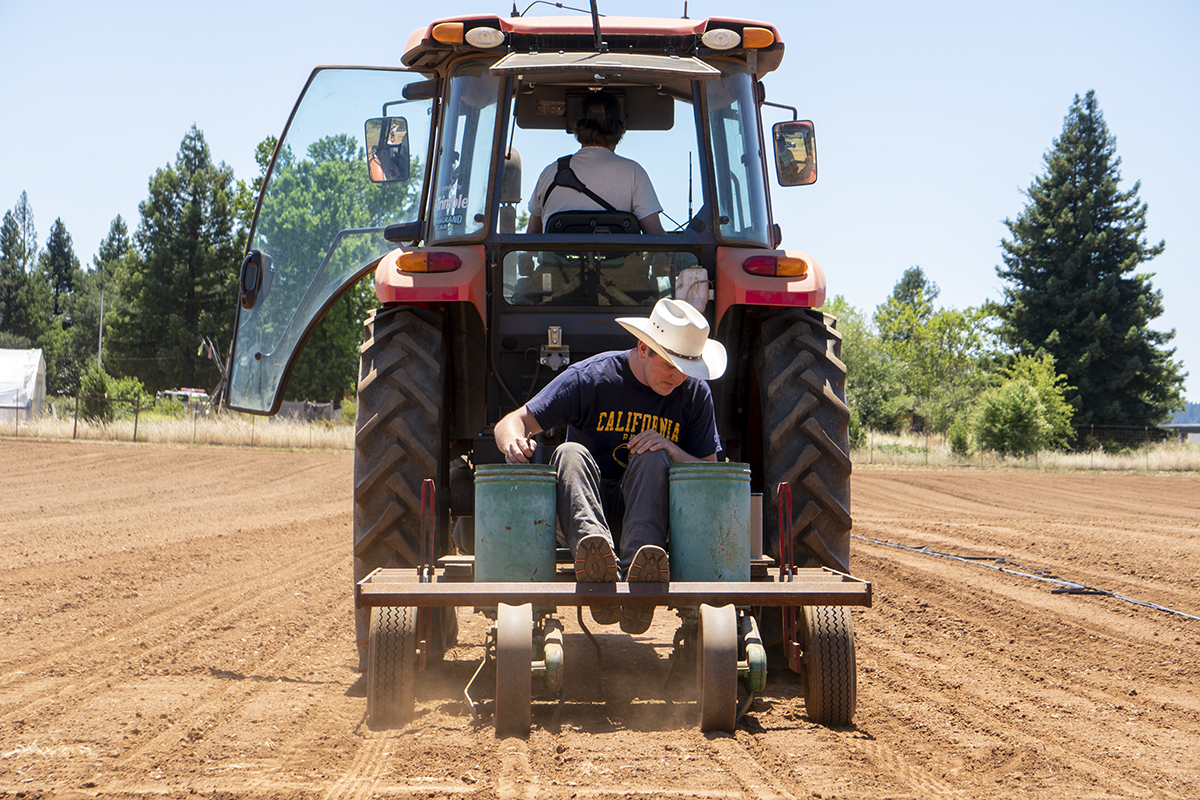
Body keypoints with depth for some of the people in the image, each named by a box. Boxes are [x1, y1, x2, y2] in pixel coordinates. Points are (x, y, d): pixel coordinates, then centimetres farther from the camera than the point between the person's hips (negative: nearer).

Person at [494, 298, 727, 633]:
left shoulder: (695, 393, 1)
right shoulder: (590, 377, -7)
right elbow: (510, 423, -8)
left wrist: (672, 451, -20)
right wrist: (513, 442, -33)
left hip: (647, 508, 1)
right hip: (587, 509, -1)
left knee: (653, 458, -29)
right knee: (570, 453, -31)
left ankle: (639, 574, -54)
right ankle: (598, 563, -61)